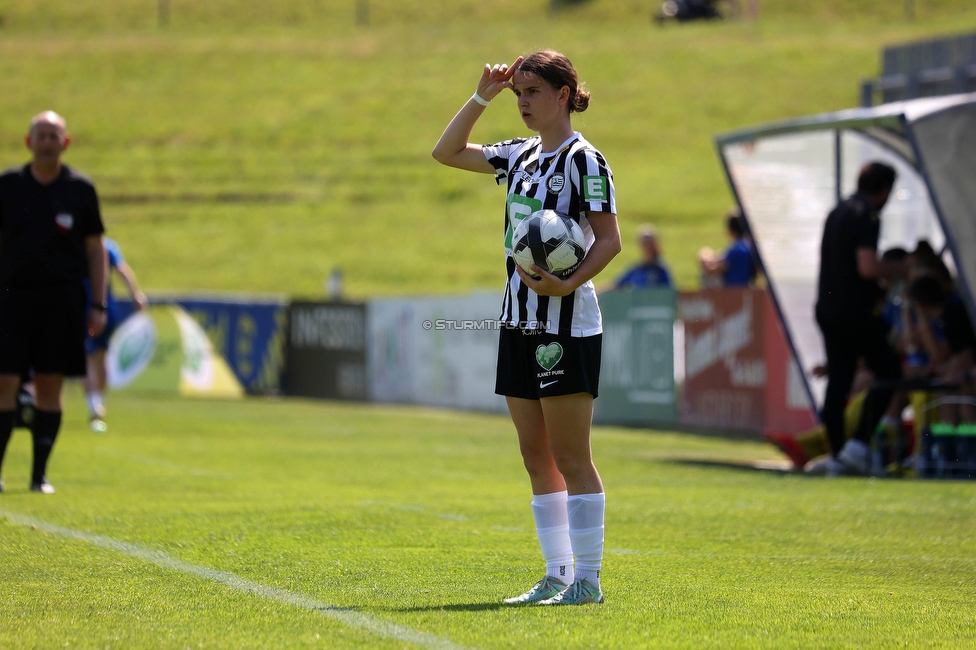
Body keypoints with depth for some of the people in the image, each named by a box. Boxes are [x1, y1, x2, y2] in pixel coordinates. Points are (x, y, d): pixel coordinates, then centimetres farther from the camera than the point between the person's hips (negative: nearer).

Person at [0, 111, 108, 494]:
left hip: (63, 299, 0)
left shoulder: (80, 189, 5)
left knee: (49, 387, 2)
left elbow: (95, 249, 9)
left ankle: (40, 474, 9)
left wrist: (98, 305, 4)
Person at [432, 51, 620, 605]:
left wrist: (568, 283, -28)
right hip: (520, 319, 8)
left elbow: (610, 238, -13)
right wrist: (483, 96, 12)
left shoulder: (584, 159, -9)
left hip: (566, 323, -8)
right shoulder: (520, 156, 15)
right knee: (536, 456, 8)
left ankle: (588, 580, -3)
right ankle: (557, 575, 12)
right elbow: (447, 152, 22)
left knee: (571, 458, -7)